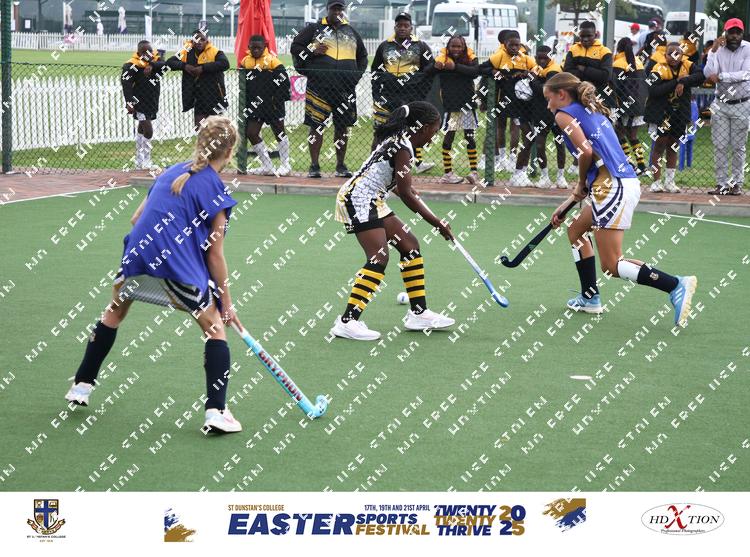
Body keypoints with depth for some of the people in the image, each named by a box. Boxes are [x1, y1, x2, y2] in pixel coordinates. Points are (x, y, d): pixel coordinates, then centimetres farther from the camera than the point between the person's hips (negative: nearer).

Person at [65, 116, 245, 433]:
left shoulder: (171, 172, 17)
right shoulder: (216, 191, -1)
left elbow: (136, 219, 21)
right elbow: (215, 255, -1)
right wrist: (226, 303, 6)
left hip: (137, 256, 6)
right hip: (181, 268, -5)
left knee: (114, 313, 30)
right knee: (215, 329, 8)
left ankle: (82, 385, 36)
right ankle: (216, 411, -3)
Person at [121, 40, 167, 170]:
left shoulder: (156, 60, 3)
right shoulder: (132, 65, -15)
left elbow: (164, 66, -17)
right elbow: (126, 84, -20)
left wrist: (152, 65, -33)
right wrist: (129, 102, -28)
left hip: (152, 102, 7)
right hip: (139, 103, -7)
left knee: (141, 131, 17)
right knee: (148, 131, -14)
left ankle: (139, 162, 25)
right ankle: (146, 161, -4)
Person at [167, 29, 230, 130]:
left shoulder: (215, 52, -12)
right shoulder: (187, 53, 0)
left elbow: (224, 64, -29)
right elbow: (169, 63, 0)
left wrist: (203, 68, -29)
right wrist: (184, 66, -18)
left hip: (214, 96, -3)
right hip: (199, 98, 4)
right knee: (199, 129, 7)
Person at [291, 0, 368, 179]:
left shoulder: (351, 32, 17)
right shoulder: (315, 28, 7)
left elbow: (362, 56, 28)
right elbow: (295, 47, 7)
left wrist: (357, 74, 13)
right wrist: (312, 51, -9)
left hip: (345, 88, 3)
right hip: (319, 86, -3)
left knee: (342, 126, 6)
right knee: (316, 125, -4)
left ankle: (341, 165, 16)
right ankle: (314, 166, 1)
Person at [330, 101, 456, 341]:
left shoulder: (399, 140, 14)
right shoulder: (403, 147, -16)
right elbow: (405, 194, -19)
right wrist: (437, 222, -14)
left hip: (371, 202, 11)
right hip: (358, 199, -11)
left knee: (410, 245, 12)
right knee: (379, 258, -20)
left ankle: (418, 313, 17)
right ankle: (347, 322, -24)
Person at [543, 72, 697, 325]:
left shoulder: (564, 114, 0)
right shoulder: (594, 112, 25)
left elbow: (586, 151, -15)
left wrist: (581, 186, 2)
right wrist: (570, 202, 24)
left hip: (614, 188, -10)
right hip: (627, 181, 10)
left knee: (611, 265, -6)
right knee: (576, 230, 27)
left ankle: (676, 285, -16)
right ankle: (590, 298, 28)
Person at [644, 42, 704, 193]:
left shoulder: (687, 66, -4)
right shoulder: (660, 69, -16)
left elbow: (700, 76, -20)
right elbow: (653, 90, -28)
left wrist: (683, 82, -30)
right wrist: (676, 82, -27)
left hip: (680, 114, 4)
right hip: (661, 113, -4)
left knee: (673, 147, 13)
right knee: (660, 145, 2)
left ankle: (669, 181, 21)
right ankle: (656, 182, 8)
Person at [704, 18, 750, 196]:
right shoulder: (719, 50, 0)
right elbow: (708, 74, -12)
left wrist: (720, 76, -21)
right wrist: (713, 51, -18)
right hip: (720, 104, 2)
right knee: (720, 146, 2)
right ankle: (721, 184, 8)